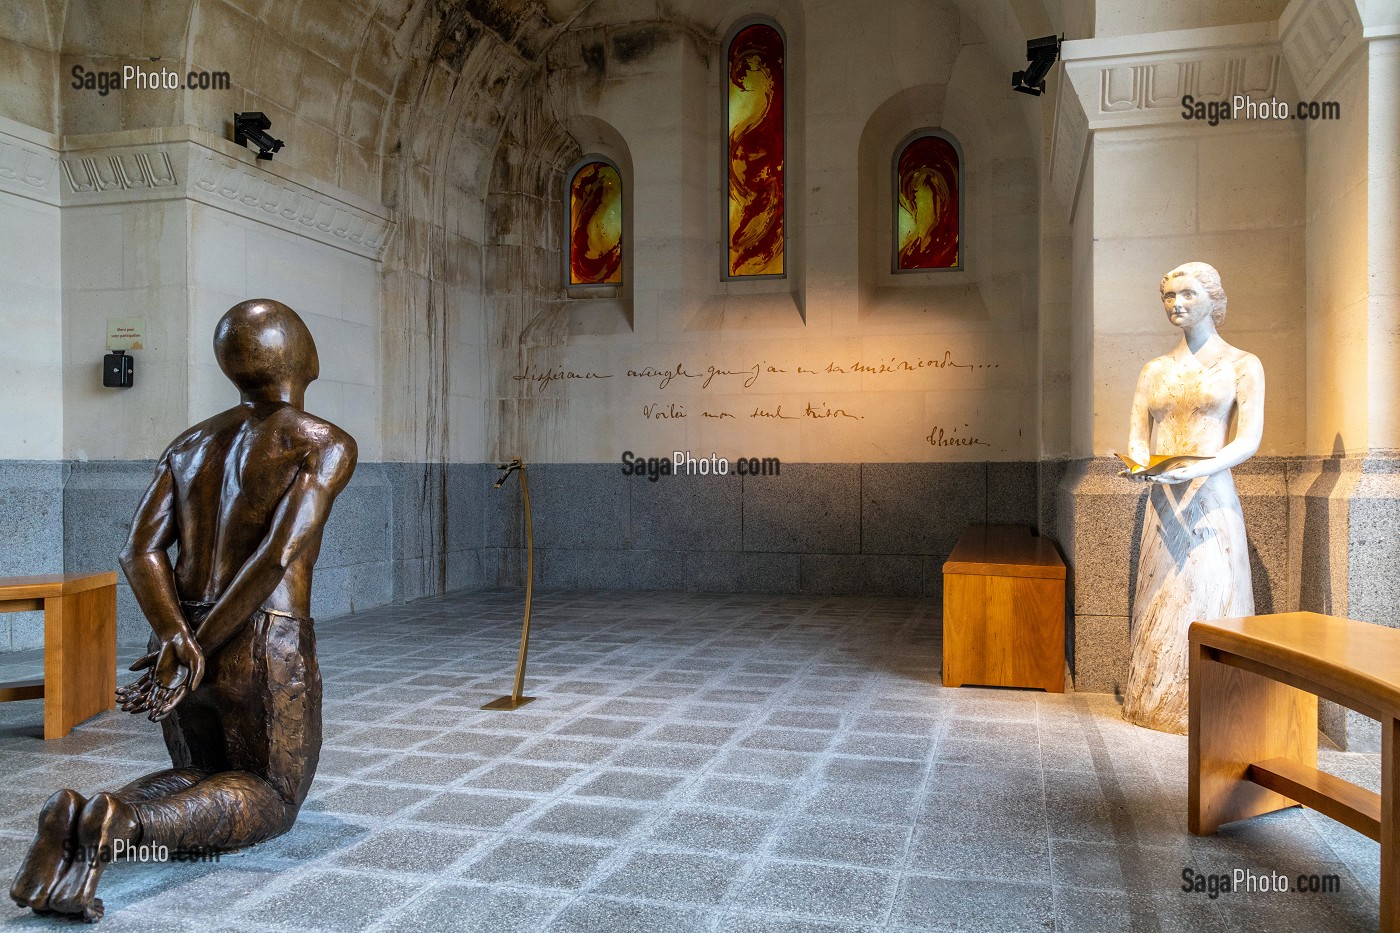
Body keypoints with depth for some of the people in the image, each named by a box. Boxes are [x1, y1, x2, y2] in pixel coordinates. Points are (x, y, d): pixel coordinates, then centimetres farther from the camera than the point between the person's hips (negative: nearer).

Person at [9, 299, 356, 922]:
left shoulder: (190, 443, 14)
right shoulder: (327, 444, -6)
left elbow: (141, 550, 1)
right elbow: (280, 554, -18)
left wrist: (176, 640, -10)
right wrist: (204, 643, -12)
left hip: (177, 650, 6)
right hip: (267, 654, -6)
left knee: (201, 779, 29)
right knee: (273, 799, 16)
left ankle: (78, 818, -4)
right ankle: (124, 824, -15)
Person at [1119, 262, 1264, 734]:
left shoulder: (1242, 365, 3)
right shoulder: (1154, 370, 15)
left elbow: (1249, 439, -6)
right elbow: (1137, 438, 9)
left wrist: (1200, 469, -23)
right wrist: (1140, 465, -14)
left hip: (1211, 498, -4)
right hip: (1163, 500, 4)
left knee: (1210, 595, -4)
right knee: (1162, 597, 5)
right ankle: (1158, 702, 12)